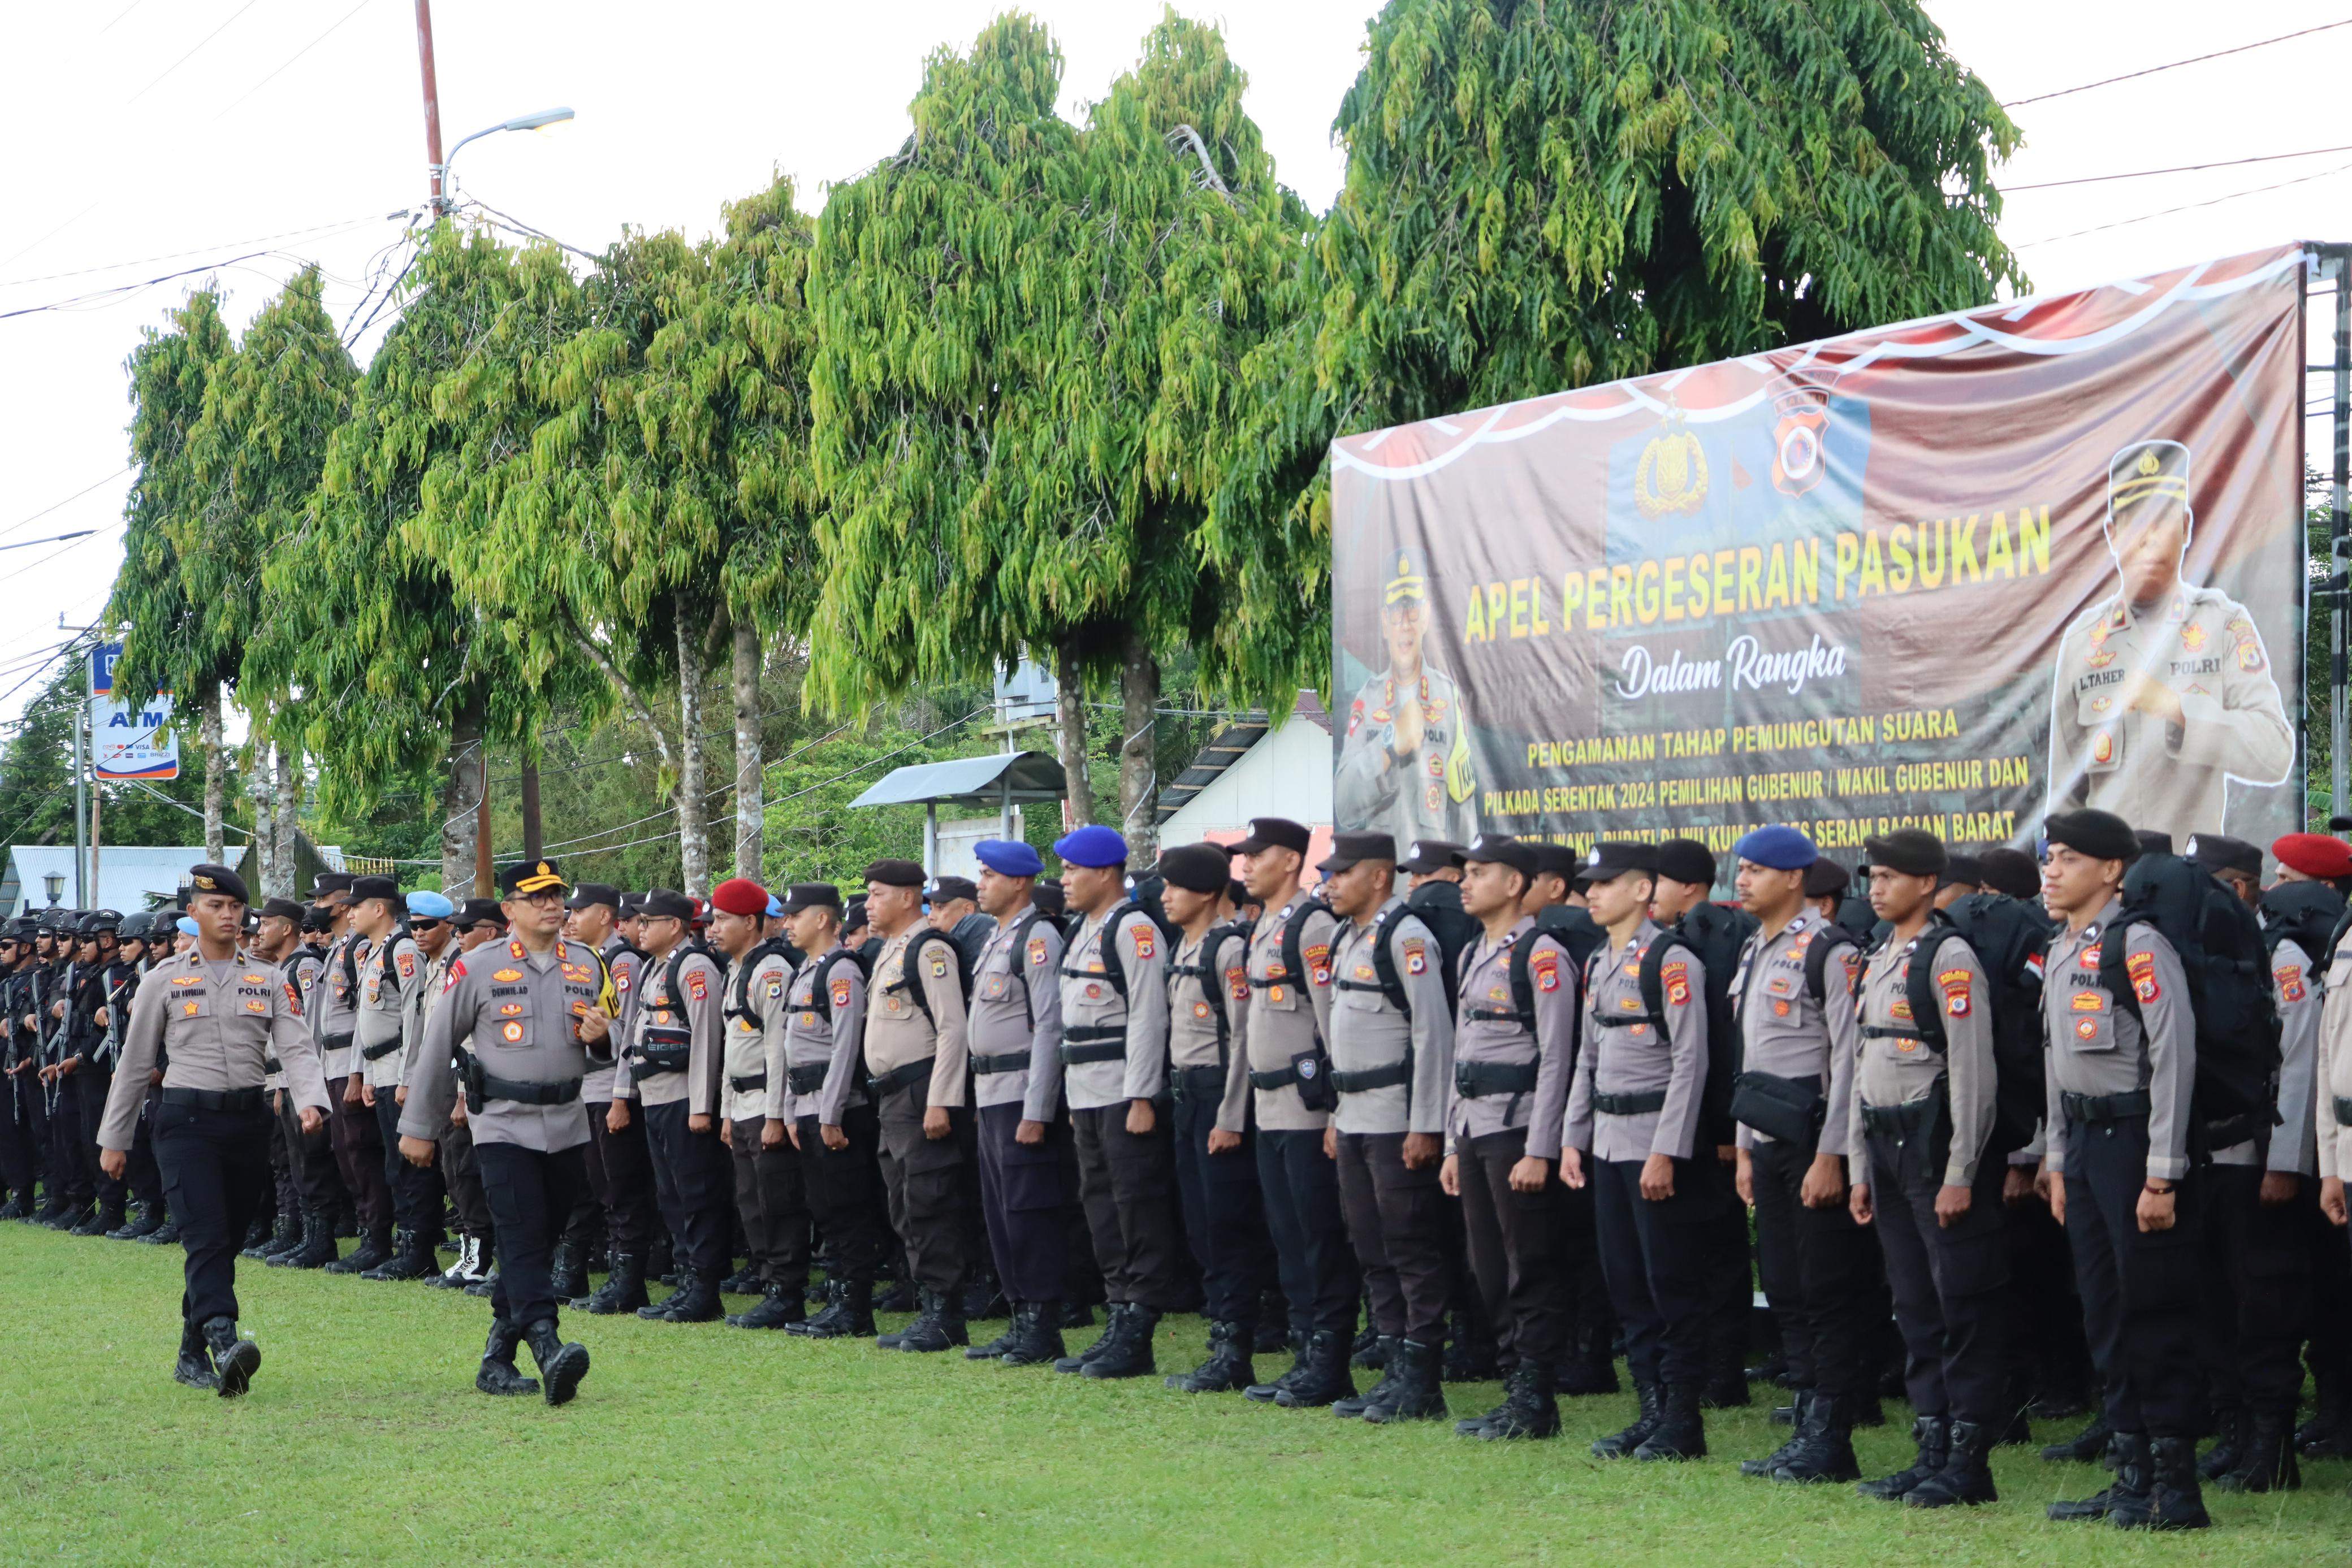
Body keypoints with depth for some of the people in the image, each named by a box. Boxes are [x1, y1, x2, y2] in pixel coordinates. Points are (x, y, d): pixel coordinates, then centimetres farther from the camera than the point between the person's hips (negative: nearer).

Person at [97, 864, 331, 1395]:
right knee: (206, 1236, -18)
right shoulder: (163, 981, 3)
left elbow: (296, 1048, -2)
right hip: (187, 1120, -3)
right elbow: (135, 1064, 8)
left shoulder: (266, 982, 9)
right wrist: (113, 1139, 9)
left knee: (226, 1241, 9)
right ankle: (224, 1343, -33)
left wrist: (311, 1101, -21)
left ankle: (192, 1355, 21)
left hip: (248, 1121, 4)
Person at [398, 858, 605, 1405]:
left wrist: (599, 1036, -7)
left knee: (540, 1243, 8)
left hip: (567, 1125, 5)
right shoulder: (478, 968, -3)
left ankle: (498, 1359, 20)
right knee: (524, 1236, -17)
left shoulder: (586, 965, 8)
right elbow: (438, 1046, 2)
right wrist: (418, 1128, 4)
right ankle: (547, 1348, -29)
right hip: (504, 1123, -4)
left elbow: (605, 1046, 19)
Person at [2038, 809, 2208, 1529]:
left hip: (2134, 1134, -9)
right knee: (2105, 1314, 12)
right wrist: (2058, 1161, 18)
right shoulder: (2062, 950, 14)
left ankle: (2176, 1486, 2)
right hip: (2083, 1139, 9)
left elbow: (2174, 1056, -18)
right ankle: (2133, 1475, 19)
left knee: (2155, 1312, -4)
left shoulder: (2139, 943, -14)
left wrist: (2161, 1176, -19)